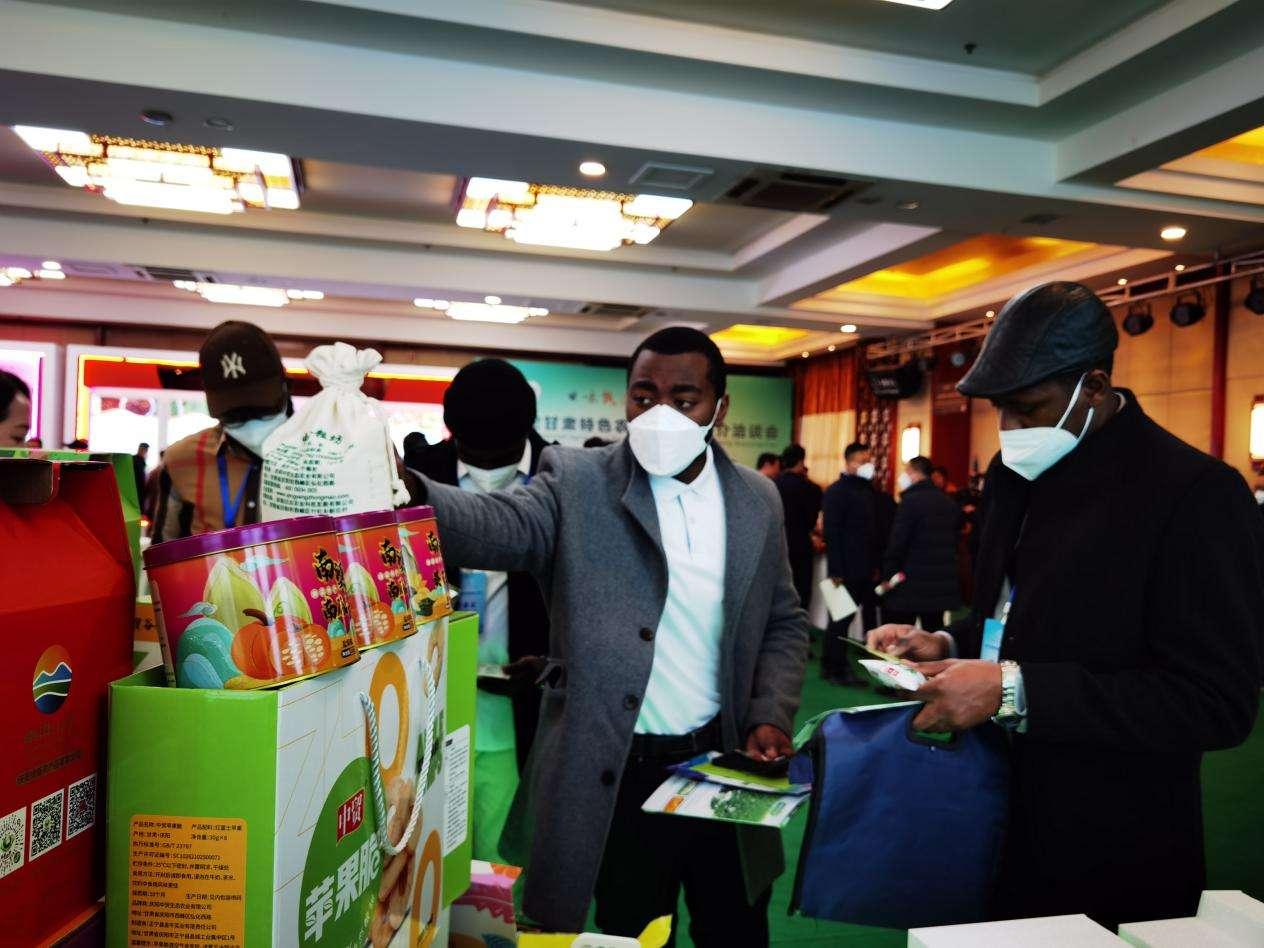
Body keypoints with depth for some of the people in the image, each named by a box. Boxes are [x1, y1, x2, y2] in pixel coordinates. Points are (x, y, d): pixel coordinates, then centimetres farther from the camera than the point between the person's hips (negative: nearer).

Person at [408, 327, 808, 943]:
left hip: (724, 769, 4)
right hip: (618, 779, -3)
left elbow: (783, 623, 11)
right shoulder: (576, 481, -8)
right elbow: (501, 526, -26)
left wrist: (771, 716, -3)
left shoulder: (758, 500, 3)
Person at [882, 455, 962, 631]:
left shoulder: (911, 500, -12)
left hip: (911, 583, -7)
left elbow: (898, 542, -15)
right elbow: (955, 539, 15)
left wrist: (888, 574, -7)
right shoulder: (951, 503, 11)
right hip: (942, 584, 7)